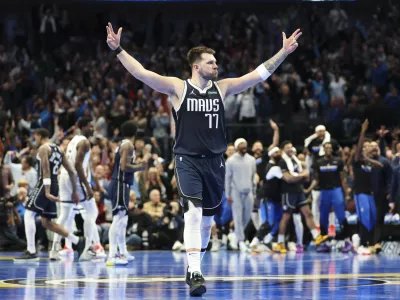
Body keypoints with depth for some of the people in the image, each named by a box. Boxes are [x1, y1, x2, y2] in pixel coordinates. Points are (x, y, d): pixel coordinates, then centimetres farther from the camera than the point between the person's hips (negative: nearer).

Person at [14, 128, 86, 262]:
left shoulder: (43, 148, -7)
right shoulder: (58, 150, 19)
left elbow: (46, 171, -18)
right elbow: (71, 172, 18)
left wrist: (47, 192, -26)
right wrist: (74, 191, 23)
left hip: (45, 185, -8)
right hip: (55, 185, 8)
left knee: (29, 215, -8)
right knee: (46, 222, 13)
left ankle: (31, 252, -14)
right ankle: (79, 242, 12)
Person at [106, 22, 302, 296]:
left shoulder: (222, 88, 6)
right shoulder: (178, 88, -4)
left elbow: (259, 75, 5)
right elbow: (142, 74, -11)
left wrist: (284, 53, -1)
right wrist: (118, 50, -20)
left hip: (214, 161, 4)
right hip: (187, 160, -4)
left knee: (206, 220, 11)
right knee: (193, 213, -20)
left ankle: (194, 267, 30)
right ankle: (195, 273, -22)